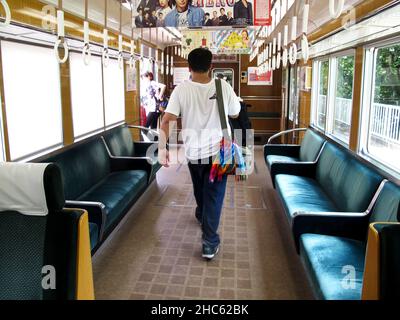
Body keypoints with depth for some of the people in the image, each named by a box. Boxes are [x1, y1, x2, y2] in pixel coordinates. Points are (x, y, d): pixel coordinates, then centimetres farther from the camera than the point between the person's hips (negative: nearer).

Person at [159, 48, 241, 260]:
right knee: (214, 195, 4)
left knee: (200, 189, 26)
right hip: (218, 150, -1)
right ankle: (210, 243, 2)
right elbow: (235, 114, 6)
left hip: (193, 151, 2)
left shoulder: (181, 89, -10)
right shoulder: (223, 86, -9)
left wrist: (162, 148, -13)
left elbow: (166, 120, -18)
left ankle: (202, 216, 53)